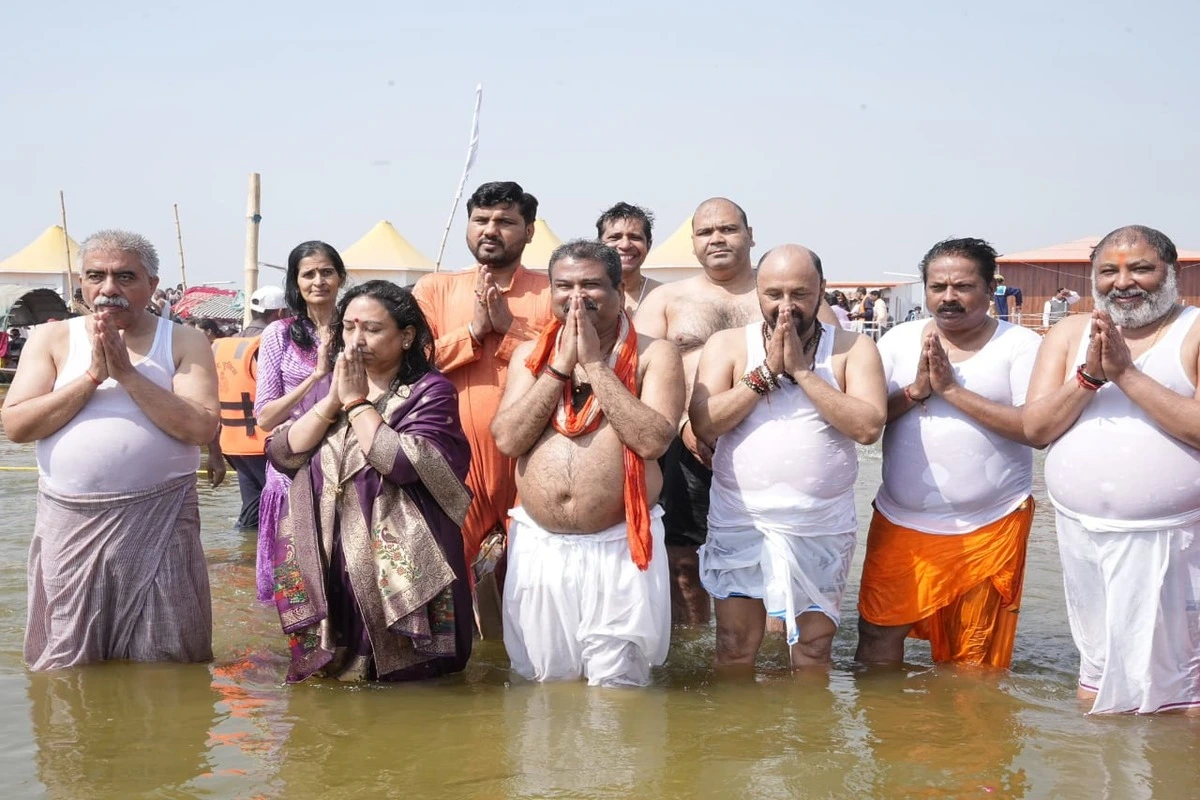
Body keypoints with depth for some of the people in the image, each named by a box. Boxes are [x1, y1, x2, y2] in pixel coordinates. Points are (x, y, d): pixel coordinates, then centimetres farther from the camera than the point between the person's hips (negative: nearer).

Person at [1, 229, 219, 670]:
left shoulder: (185, 342, 1)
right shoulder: (51, 339, 5)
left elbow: (201, 427, -12)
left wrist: (127, 373, -15)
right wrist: (92, 376, -13)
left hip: (159, 523, -1)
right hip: (70, 523, 1)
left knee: (165, 663, 5)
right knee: (64, 670, 9)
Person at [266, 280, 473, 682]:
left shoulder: (431, 391, -6)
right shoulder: (330, 387, 13)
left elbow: (402, 464, -21)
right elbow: (281, 453, 3)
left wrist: (357, 401, -12)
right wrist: (334, 400, -7)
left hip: (397, 569, -5)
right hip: (327, 564, 5)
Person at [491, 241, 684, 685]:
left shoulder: (654, 356, -2)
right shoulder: (531, 355, 9)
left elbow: (653, 439, -18)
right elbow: (507, 439, -4)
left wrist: (595, 364, -14)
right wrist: (560, 366, -8)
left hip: (620, 548, -3)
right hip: (539, 545, 3)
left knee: (618, 684, 3)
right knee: (544, 681, 14)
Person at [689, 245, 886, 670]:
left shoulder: (853, 348, 0)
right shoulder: (727, 344, 2)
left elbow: (869, 426, -14)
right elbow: (704, 424, -10)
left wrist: (801, 370, -16)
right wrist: (766, 371, -14)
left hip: (822, 528, 0)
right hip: (741, 523, 0)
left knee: (814, 645, 10)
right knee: (735, 648, 4)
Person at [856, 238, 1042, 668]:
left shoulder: (1020, 344, -4)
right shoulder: (900, 340, 6)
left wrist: (951, 389, -17)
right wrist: (916, 391, -15)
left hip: (990, 528, -3)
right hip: (901, 523, 3)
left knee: (974, 657, 8)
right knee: (878, 631, 6)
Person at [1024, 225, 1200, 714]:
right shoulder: (1069, 334, 10)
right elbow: (1035, 428, 2)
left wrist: (1128, 374, -19)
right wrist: (1089, 376, -12)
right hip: (1083, 535, 4)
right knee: (1096, 687, 16)